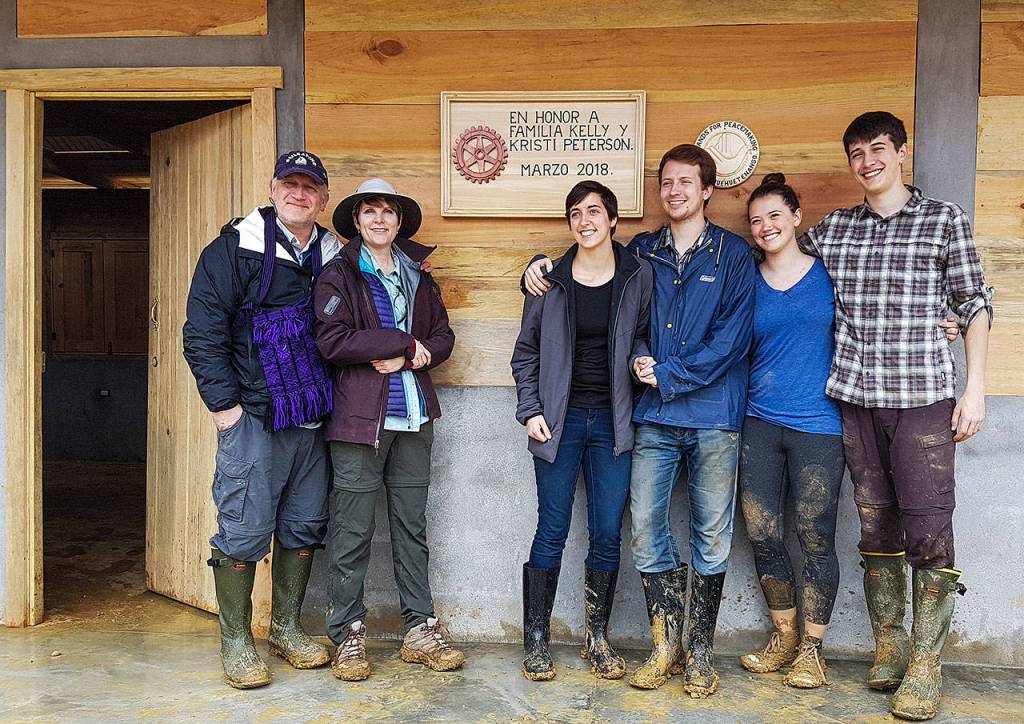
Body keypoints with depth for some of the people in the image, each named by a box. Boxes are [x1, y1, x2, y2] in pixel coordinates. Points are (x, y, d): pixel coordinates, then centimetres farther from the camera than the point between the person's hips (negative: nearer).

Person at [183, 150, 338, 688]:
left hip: (311, 417, 5)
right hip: (253, 417, -5)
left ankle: (286, 629, 27)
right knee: (244, 531, -2)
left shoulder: (333, 256, 11)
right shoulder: (235, 248, -4)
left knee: (304, 527, 11)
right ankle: (236, 642, 14)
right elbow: (201, 332, -7)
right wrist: (223, 404, -11)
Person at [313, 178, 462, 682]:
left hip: (413, 418, 5)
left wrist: (406, 358, -8)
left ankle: (421, 630, 18)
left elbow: (443, 337, 12)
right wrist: (405, 342, -11)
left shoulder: (417, 278, 16)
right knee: (352, 528, 0)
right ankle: (347, 635, 12)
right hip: (359, 418, -4)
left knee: (412, 526, 10)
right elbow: (332, 341, -14)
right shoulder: (338, 276, 0)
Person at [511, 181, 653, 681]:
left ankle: (597, 639, 20)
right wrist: (530, 410, -2)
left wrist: (642, 359, -9)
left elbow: (641, 336, 14)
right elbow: (526, 352, 7)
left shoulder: (638, 275, 2)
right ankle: (536, 640, 14)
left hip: (611, 420, 1)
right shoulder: (550, 280, 2)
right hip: (560, 420, -1)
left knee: (607, 533, 4)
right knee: (552, 531, 2)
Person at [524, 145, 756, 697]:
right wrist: (542, 266, 7)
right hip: (654, 417, 3)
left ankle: (701, 652, 19)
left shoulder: (732, 254, 1)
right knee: (645, 528, 2)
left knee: (711, 535, 5)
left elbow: (731, 338, -8)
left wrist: (668, 374, -12)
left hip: (712, 416, -3)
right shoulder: (641, 252, 12)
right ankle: (666, 644, 17)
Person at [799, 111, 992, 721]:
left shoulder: (945, 219, 5)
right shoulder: (833, 229, 13)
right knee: (877, 524, 9)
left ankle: (925, 665, 7)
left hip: (923, 397, -3)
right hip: (857, 397, 3)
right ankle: (889, 646, 22)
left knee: (928, 527, -5)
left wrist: (975, 388, -3)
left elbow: (974, 304, 3)